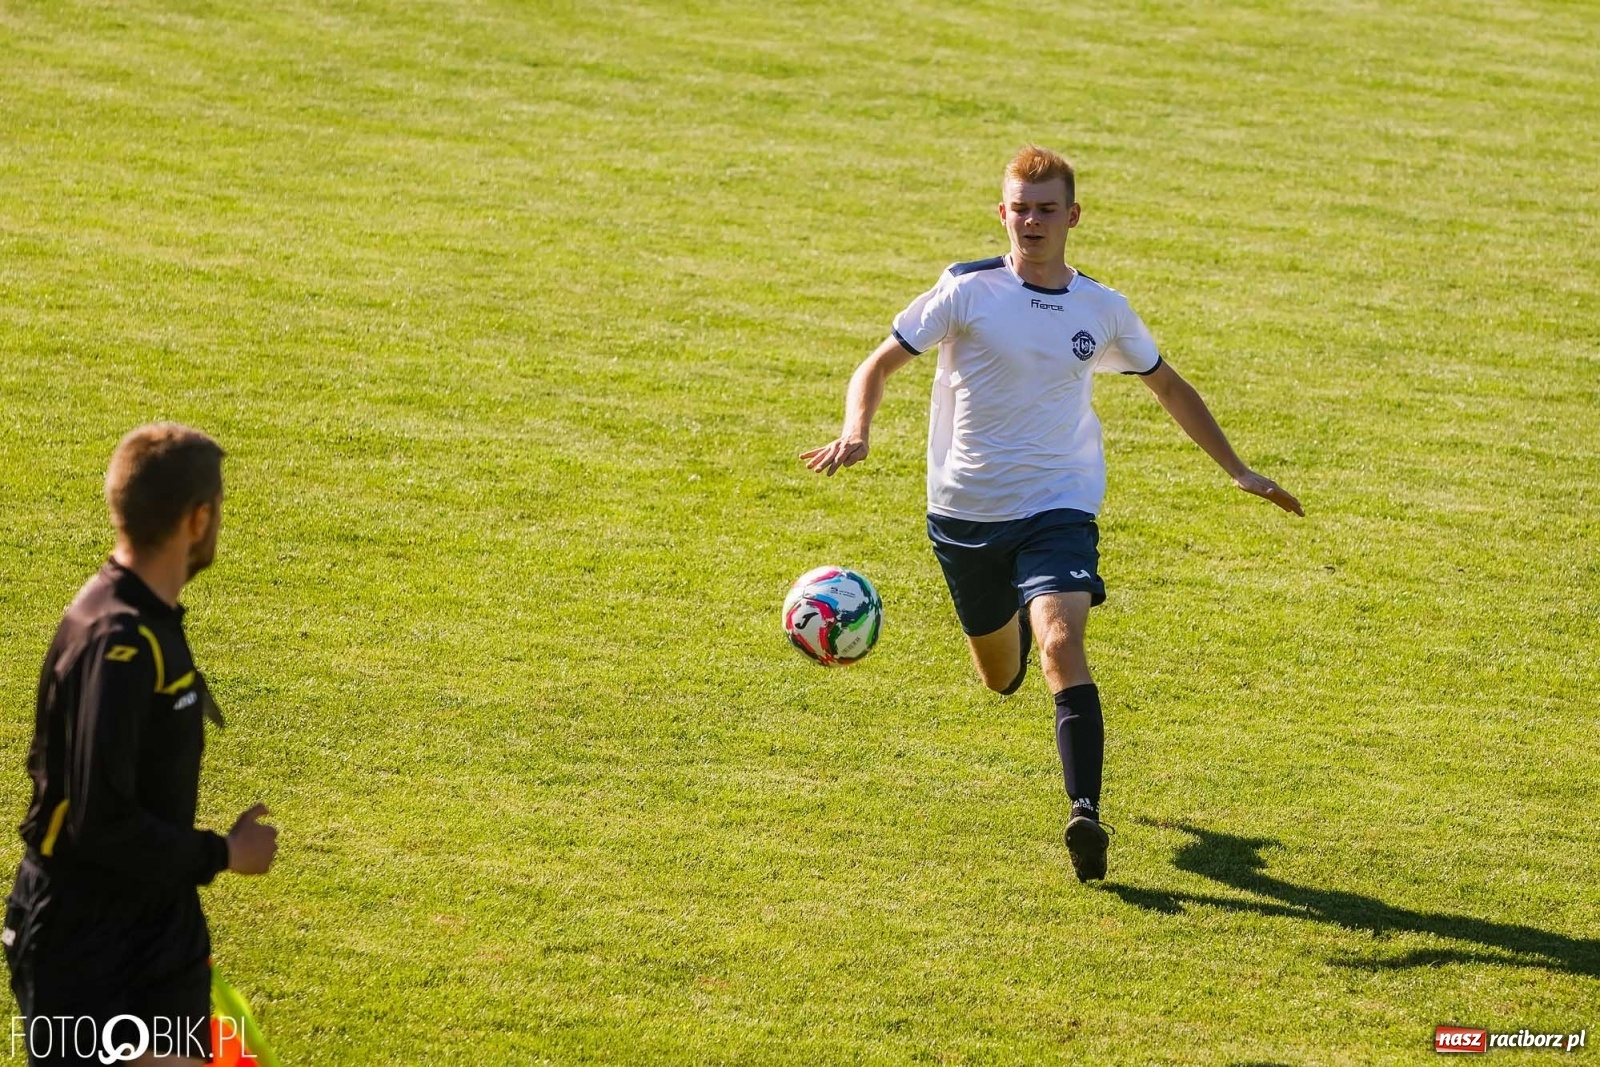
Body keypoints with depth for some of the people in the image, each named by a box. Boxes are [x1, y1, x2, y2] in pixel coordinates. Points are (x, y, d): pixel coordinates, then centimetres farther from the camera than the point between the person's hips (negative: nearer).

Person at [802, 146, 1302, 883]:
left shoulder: (1102, 311, 2)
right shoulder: (967, 292, -7)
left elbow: (1169, 387, 18)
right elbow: (878, 364, -4)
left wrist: (1236, 471, 16)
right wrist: (856, 434, -25)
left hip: (1058, 507, -1)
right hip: (965, 511, 1)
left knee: (1062, 643, -26)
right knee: (1000, 677, 16)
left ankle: (1086, 813, -31)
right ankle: (1018, 622, 55)